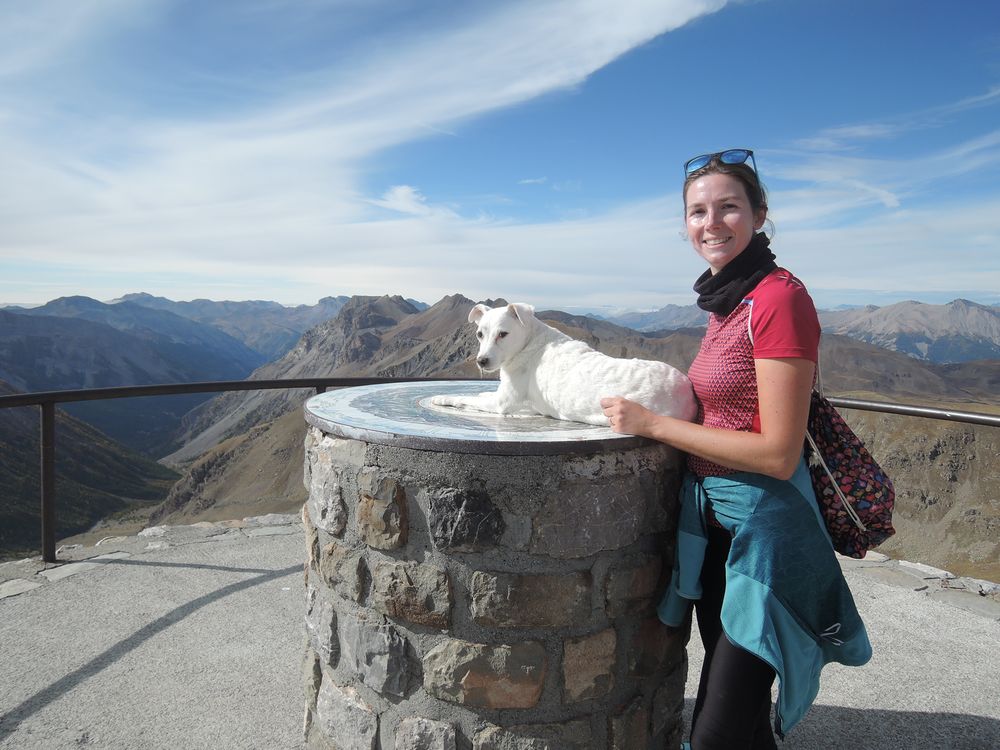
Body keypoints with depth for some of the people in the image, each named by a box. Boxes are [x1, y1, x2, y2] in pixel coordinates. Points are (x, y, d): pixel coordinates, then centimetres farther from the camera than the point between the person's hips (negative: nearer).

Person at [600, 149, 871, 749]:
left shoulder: (779, 297, -18)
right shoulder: (728, 299, 8)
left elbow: (777, 454, -22)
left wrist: (652, 424, -18)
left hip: (762, 528, -8)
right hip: (714, 521, 8)